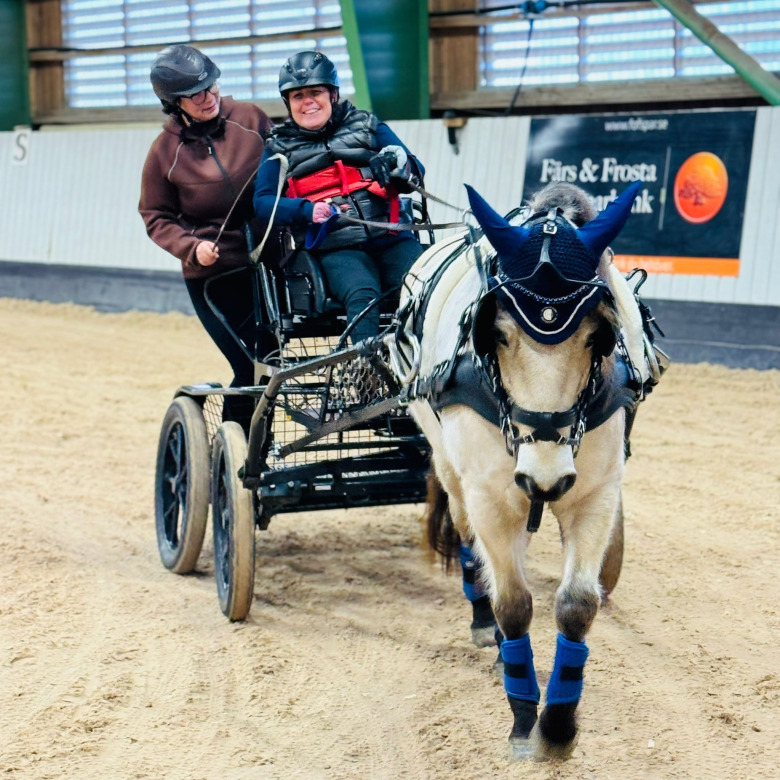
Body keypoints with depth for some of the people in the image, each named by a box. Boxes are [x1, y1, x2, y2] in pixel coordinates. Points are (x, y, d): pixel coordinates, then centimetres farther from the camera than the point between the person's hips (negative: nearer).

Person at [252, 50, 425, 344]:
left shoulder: (367, 127, 21)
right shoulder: (280, 148, 19)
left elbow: (417, 174, 13)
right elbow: (263, 202, 5)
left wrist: (397, 160, -12)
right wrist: (309, 210, -15)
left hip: (392, 239, 2)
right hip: (335, 248, -2)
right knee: (362, 297, -33)